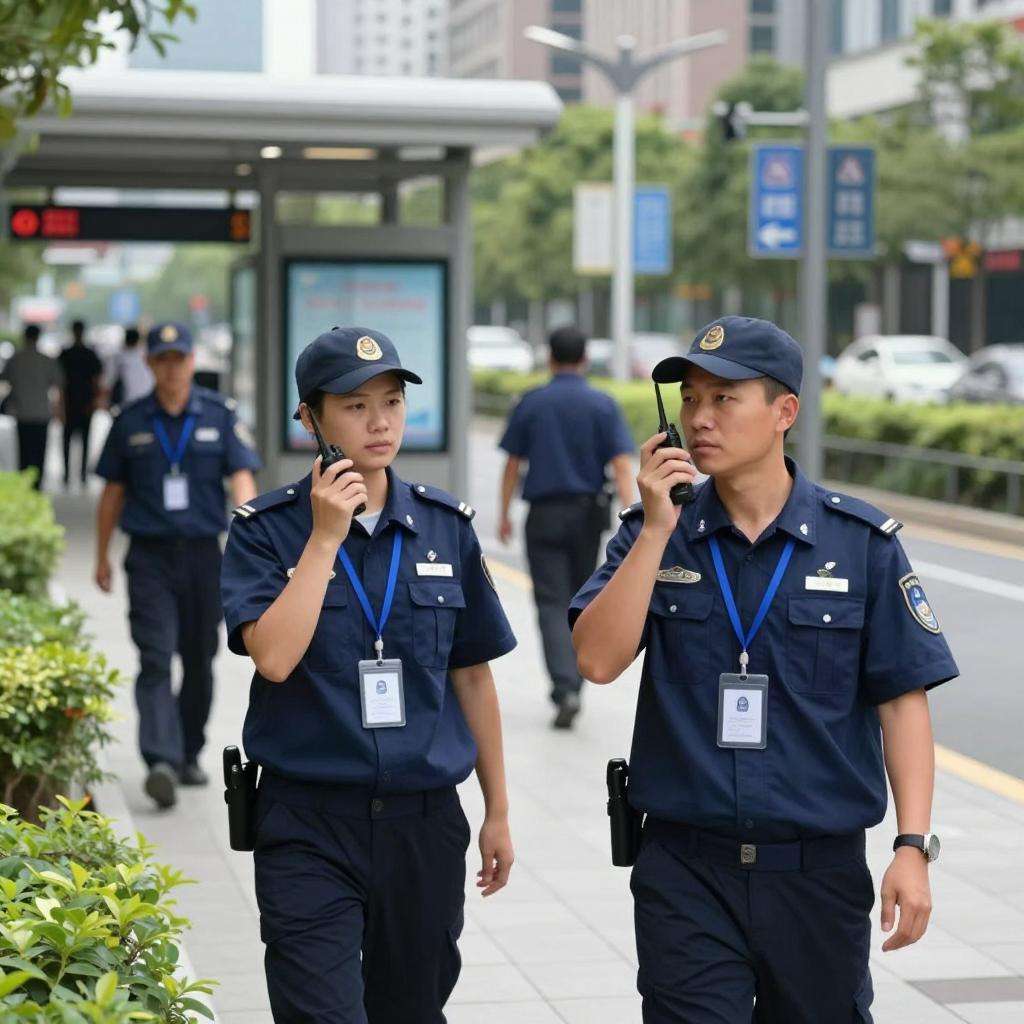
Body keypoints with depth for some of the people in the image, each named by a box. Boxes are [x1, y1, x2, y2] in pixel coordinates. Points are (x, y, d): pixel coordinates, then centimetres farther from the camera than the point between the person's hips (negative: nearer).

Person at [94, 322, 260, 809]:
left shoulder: (220, 415, 2)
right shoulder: (130, 422, 4)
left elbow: (242, 480, -5)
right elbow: (113, 492, 11)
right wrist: (102, 557, 14)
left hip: (202, 554, 1)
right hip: (149, 556, -1)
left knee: (199, 661, 10)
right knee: (156, 660, -13)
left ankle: (190, 754, 27)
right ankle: (161, 763, -22)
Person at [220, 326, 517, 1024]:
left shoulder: (446, 527, 6)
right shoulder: (267, 529, -3)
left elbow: (472, 675, 12)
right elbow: (273, 656, -18)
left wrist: (498, 813, 13)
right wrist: (325, 538, -18)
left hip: (424, 822, 3)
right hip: (310, 824, -3)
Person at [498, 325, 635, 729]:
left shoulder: (531, 403, -2)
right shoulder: (603, 405, -2)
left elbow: (512, 464, 1)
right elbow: (621, 465, -10)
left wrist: (504, 515, 11)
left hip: (544, 514, -1)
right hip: (588, 513, 1)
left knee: (552, 604, -3)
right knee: (581, 601, 17)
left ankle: (565, 690, -20)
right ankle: (571, 685, 25)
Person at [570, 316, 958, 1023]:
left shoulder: (863, 543, -1)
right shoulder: (653, 534, 3)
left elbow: (902, 699, -1)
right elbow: (599, 659, -10)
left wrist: (913, 847, -9)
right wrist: (657, 530, -15)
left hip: (820, 869, 0)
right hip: (686, 867, 0)